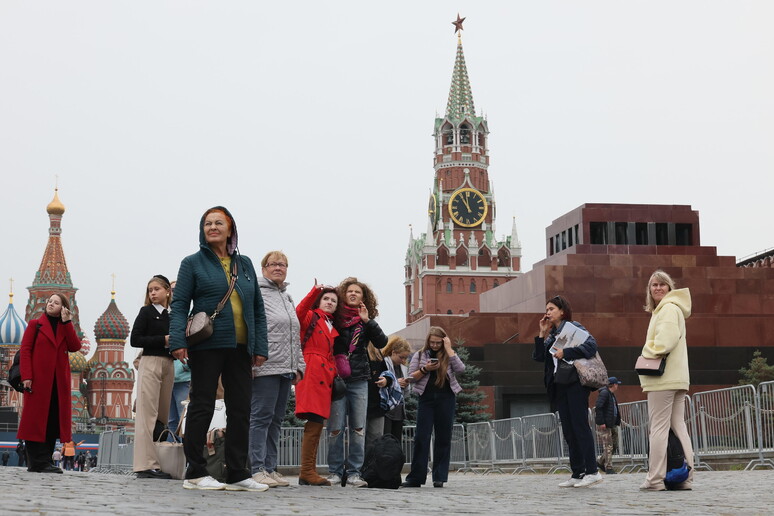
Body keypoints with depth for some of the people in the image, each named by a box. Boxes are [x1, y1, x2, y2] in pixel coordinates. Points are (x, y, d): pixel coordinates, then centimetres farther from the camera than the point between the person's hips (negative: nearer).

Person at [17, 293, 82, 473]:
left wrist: (67, 323, -3)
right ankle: (38, 462, -4)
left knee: (54, 420, 0)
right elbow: (25, 350, 0)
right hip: (39, 380, -4)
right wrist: (26, 376, -12)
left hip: (59, 382, 4)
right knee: (37, 418, -4)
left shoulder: (66, 328, 17)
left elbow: (75, 347, 0)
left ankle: (44, 461, 4)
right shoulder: (35, 324, 8)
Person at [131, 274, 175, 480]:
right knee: (148, 414, -11)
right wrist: (163, 340, -12)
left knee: (163, 415, 6)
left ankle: (159, 461, 9)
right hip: (150, 362, -6)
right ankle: (146, 465, -16)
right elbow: (135, 339, -7)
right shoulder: (146, 312, 3)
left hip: (169, 365, 6)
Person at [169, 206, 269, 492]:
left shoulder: (245, 264, 15)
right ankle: (196, 472, 6)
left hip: (240, 348, 5)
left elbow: (257, 309, 15)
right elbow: (179, 305, -3)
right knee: (202, 407, 0)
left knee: (240, 409, 6)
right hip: (206, 347, -4)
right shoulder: (193, 263, 4)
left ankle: (238, 474, 12)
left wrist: (260, 347, 6)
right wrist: (178, 341, -17)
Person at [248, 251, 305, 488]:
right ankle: (258, 470, -6)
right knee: (261, 417, -8)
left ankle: (270, 468, 14)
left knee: (276, 419, 9)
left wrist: (298, 365, 18)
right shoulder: (256, 293, -3)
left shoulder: (287, 297, 22)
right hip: (265, 368, -8)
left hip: (286, 369, 8)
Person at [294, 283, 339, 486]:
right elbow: (299, 311, -19)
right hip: (311, 373, -8)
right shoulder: (311, 317, 4)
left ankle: (310, 471, 11)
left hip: (325, 376, 8)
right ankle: (306, 472, -14)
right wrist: (315, 291, -24)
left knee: (317, 423, 8)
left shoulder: (332, 328, 25)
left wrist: (334, 373, 15)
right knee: (315, 422, -15)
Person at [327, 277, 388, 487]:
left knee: (358, 428, 0)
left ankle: (354, 473, 4)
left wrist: (368, 321, -9)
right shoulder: (334, 317, 6)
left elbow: (381, 343, 0)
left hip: (359, 380, 2)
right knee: (335, 428, -5)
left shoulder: (366, 321, 12)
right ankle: (335, 472, 3)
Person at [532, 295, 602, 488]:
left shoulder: (573, 327, -2)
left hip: (575, 383, -8)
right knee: (568, 430, 5)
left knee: (580, 425, -11)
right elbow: (538, 356, 12)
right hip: (559, 385, 8)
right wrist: (542, 334, 5)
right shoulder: (552, 335, 19)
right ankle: (577, 474, 7)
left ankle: (592, 471, -10)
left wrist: (565, 352, -19)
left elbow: (591, 345, -17)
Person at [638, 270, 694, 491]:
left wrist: (650, 355, -8)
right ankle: (685, 477, 8)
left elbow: (667, 339, -22)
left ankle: (655, 479, -9)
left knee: (659, 427, -9)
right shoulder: (661, 310, 23)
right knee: (678, 426, 8)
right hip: (676, 378, 10)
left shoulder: (668, 308, -8)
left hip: (663, 377, -10)